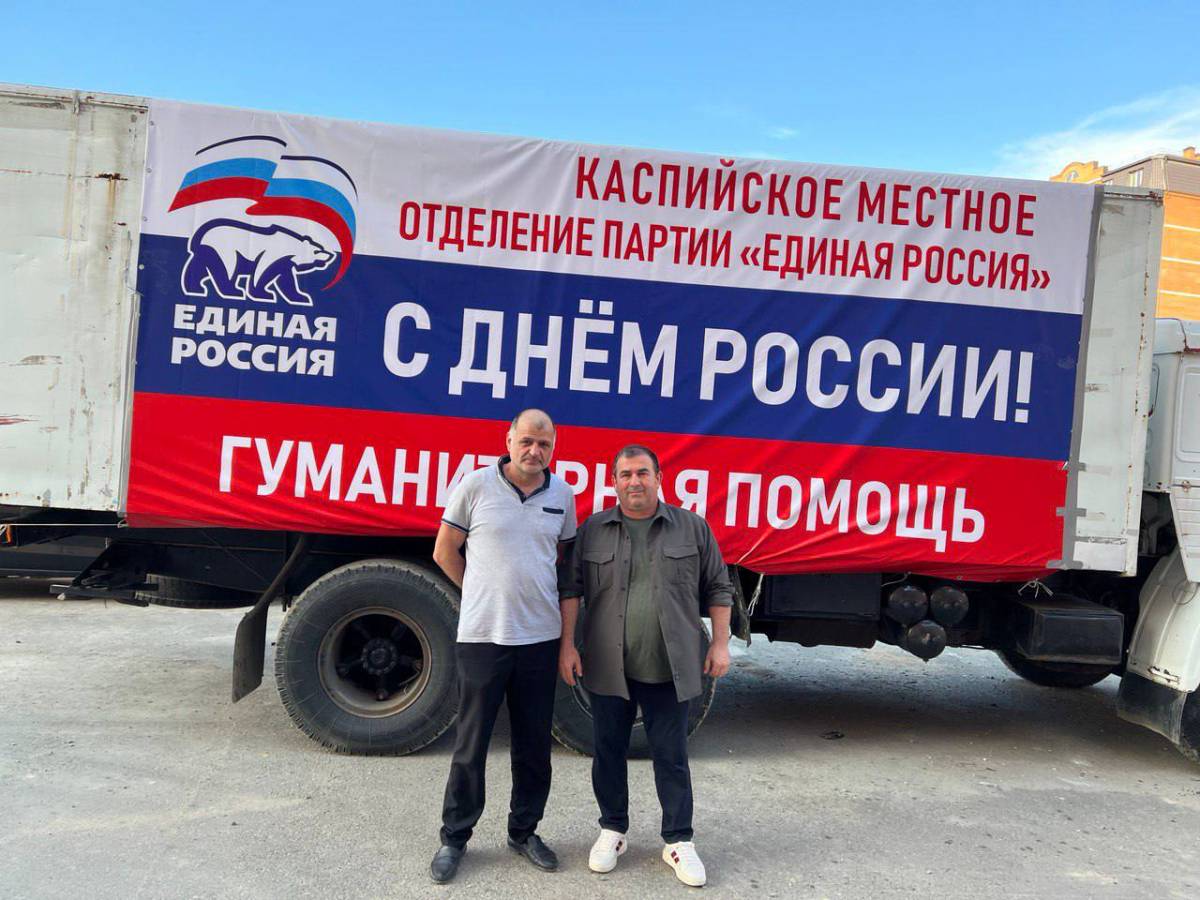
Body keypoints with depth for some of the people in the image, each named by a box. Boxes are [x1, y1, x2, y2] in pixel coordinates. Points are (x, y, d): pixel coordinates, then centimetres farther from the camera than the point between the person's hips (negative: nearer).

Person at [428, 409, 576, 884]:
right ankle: (454, 838, 25)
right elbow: (445, 551, 3)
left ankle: (523, 831, 32)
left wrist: (531, 595, 10)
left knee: (534, 744, 13)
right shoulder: (475, 485, -6)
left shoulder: (562, 494, 3)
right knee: (471, 744, 7)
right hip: (482, 636, -3)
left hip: (541, 637, 3)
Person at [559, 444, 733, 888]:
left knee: (671, 755, 7)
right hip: (607, 667, 1)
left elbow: (718, 589, 6)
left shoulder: (692, 528, 2)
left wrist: (720, 644, 1)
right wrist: (567, 646, -2)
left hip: (670, 668, -1)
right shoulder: (592, 530, 3)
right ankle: (612, 830, 31)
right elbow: (571, 589, 3)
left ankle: (678, 841, 22)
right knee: (609, 751, 13)